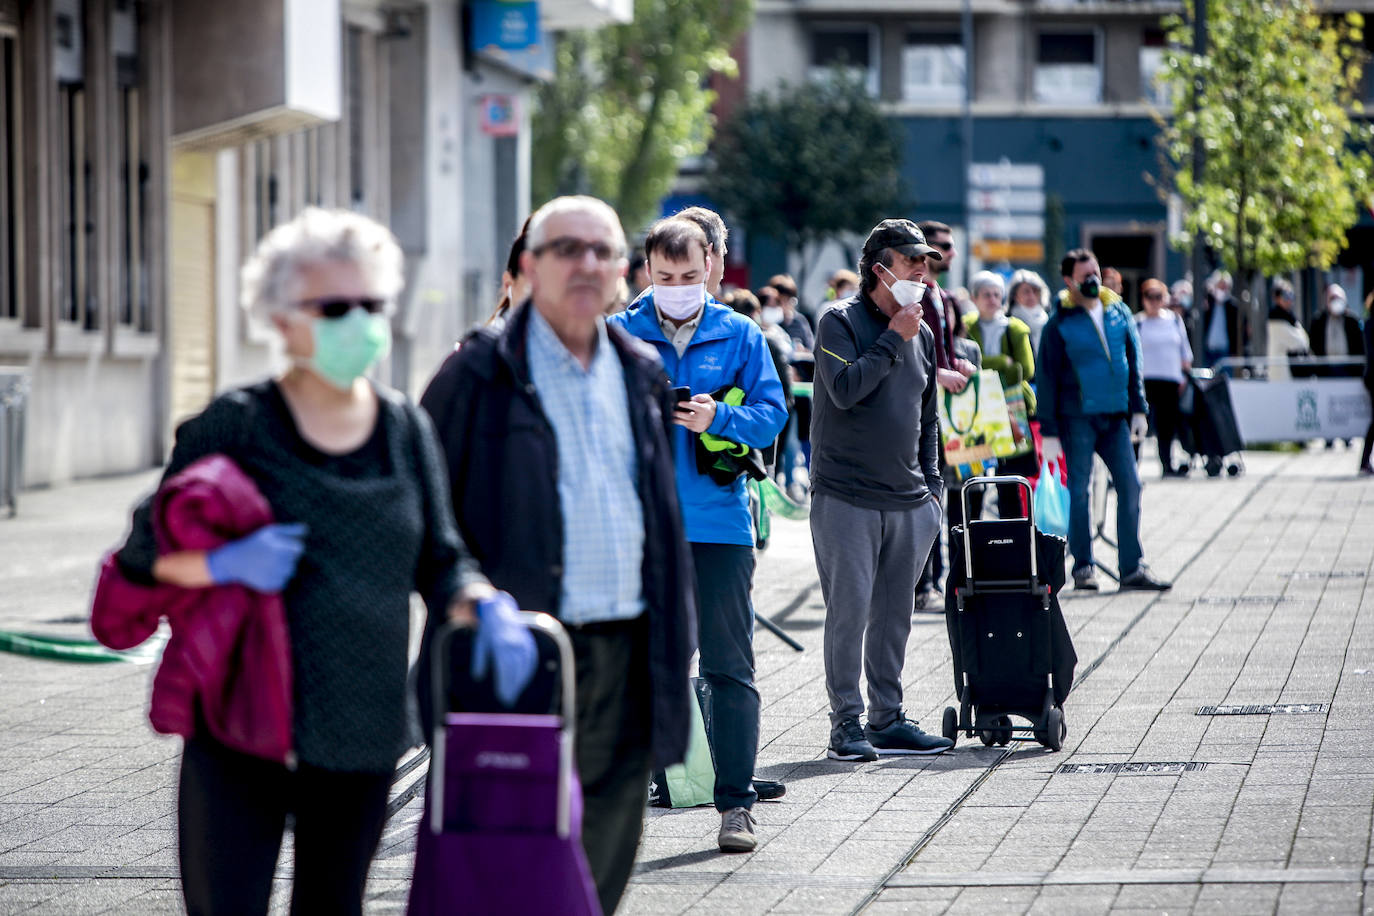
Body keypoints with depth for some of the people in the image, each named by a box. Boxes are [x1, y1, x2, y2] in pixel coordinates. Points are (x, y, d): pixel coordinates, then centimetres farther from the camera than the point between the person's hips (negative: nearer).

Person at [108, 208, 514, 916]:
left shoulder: (405, 430, 8)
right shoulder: (239, 425, -3)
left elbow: (438, 560, 11)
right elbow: (144, 549, -2)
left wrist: (484, 605, -11)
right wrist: (224, 563, -21)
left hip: (365, 735, 4)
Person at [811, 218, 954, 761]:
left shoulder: (921, 333, 15)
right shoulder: (840, 322, -5)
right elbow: (846, 389, -21)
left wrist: (932, 483, 14)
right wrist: (894, 339, -14)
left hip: (909, 502, 6)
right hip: (845, 497, -6)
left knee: (895, 613, 9)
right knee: (849, 610, -7)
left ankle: (887, 720, 16)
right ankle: (846, 724, -1)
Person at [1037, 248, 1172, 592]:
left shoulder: (1118, 313, 9)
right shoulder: (1059, 324, -4)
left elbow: (1133, 363, 16)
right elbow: (1046, 379, -3)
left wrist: (1138, 409, 9)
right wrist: (1049, 431, -6)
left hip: (1115, 416, 4)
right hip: (1076, 418, -4)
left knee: (1130, 486, 0)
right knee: (1078, 491, -2)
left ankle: (1131, 568, 5)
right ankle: (1082, 567, 7)